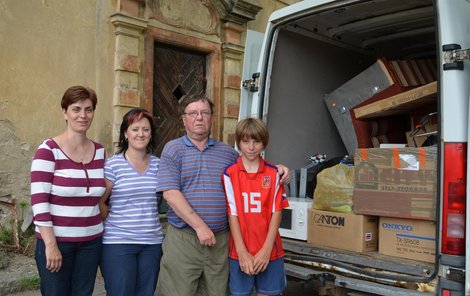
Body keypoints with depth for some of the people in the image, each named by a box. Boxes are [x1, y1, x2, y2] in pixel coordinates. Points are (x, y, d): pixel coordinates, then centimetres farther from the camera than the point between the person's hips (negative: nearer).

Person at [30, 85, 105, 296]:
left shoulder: (99, 151, 5)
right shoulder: (49, 150, -10)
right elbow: (38, 201, -13)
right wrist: (51, 244, -15)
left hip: (91, 241, 5)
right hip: (56, 240, -4)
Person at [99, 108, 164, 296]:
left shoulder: (158, 164, 7)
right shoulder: (113, 164, -5)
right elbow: (98, 203, -4)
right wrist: (115, 223, 2)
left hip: (152, 243, 4)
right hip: (118, 244, -4)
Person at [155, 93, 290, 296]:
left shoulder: (228, 152, 12)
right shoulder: (173, 149, 0)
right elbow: (170, 193, -10)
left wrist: (277, 171, 2)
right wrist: (200, 226, -15)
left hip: (221, 239, 3)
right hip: (182, 238, -3)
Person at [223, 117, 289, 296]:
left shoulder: (273, 174, 0)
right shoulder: (229, 174, -4)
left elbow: (277, 212, -1)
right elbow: (232, 214, -6)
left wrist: (266, 250, -8)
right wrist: (242, 251, -11)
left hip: (269, 251, 1)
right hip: (240, 251, -1)